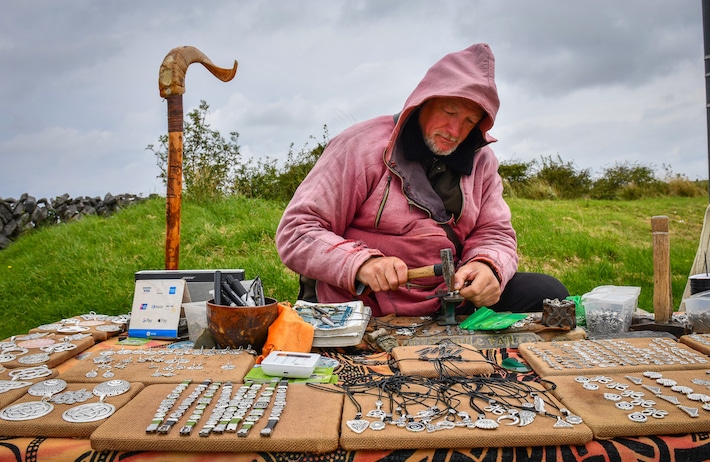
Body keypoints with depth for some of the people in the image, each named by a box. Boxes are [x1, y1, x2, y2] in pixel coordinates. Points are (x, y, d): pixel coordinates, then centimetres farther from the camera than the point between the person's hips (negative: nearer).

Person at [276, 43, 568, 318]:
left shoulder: (481, 160, 8)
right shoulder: (362, 145, -9)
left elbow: (495, 233, 8)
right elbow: (295, 233, -12)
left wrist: (488, 267, -17)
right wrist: (361, 263, -30)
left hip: (448, 301, 5)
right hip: (359, 304, -4)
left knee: (548, 292, -11)